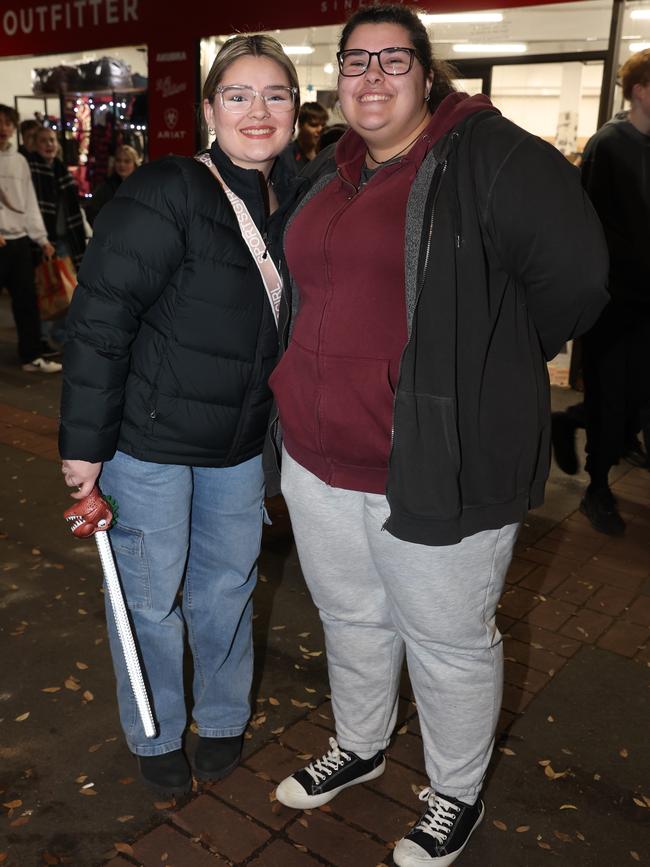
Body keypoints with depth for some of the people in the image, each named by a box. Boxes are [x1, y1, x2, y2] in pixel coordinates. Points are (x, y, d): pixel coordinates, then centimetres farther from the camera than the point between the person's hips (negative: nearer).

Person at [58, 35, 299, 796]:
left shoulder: (295, 206, 2)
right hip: (150, 439, -5)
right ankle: (155, 736, 35)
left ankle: (223, 718, 41)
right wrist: (84, 442, -17)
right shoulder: (167, 194, -17)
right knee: (152, 595, 9)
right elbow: (98, 319, -18)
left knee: (227, 584, 17)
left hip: (240, 443, 6)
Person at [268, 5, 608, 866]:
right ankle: (359, 746, 49)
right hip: (319, 454, 7)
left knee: (448, 641, 12)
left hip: (439, 464, -6)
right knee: (350, 616, 23)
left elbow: (574, 277, -18)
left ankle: (456, 795, 37)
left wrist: (484, 366, -5)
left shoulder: (487, 155, -12)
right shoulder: (325, 174, 11)